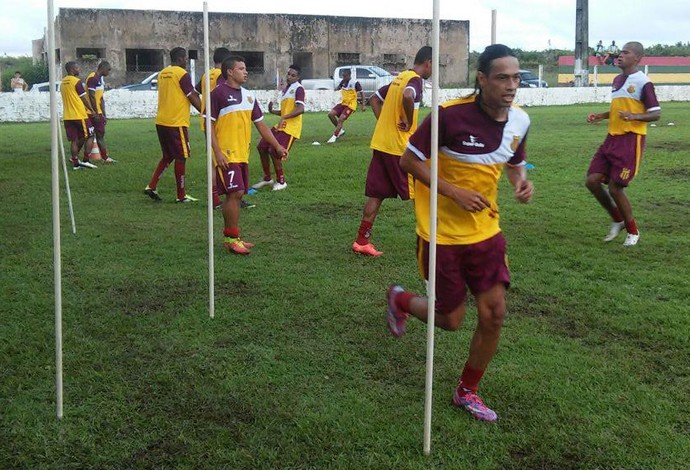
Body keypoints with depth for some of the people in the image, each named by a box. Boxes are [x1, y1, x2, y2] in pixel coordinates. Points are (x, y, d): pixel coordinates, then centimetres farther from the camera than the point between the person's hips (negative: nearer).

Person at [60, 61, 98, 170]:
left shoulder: (62, 83, 12)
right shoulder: (77, 81, -11)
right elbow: (84, 98, -9)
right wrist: (92, 111, 1)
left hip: (67, 116, 7)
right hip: (80, 115, -7)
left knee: (74, 140, 10)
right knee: (90, 137, 4)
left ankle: (75, 163, 9)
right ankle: (85, 161, -2)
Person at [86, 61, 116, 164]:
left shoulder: (101, 80, 16)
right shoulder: (93, 78, -14)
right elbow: (92, 97, -19)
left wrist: (104, 115, 17)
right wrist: (95, 113, -19)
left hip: (98, 113, 10)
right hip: (93, 112, -10)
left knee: (100, 134, 10)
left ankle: (105, 158, 13)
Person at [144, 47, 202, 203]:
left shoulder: (162, 73, 13)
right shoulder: (182, 74, -11)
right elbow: (193, 98, -10)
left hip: (161, 122, 8)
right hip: (177, 123, -8)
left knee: (168, 156, 18)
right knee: (181, 157, 1)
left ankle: (151, 186, 10)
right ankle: (181, 195, 6)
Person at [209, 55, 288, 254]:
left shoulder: (248, 95, 13)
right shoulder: (218, 93, -8)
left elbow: (260, 124, 17)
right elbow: (209, 125, -10)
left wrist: (277, 146, 11)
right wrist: (217, 152, -17)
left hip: (242, 154, 7)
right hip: (226, 155, -7)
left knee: (236, 194, 10)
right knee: (235, 193, -12)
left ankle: (231, 237, 19)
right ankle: (231, 239, -4)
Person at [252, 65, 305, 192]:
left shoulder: (298, 89, -11)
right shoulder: (285, 89, 18)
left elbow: (300, 109, -25)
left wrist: (284, 117, -34)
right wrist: (273, 111, 8)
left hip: (290, 128, -9)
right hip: (281, 126, 10)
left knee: (274, 151, -17)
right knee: (262, 147, 9)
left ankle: (281, 181, 3)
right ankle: (267, 178, 23)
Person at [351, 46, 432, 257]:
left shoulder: (399, 78, 16)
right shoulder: (415, 80, -11)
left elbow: (374, 99, 24)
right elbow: (408, 96, -34)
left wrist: (384, 122, 12)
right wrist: (409, 123, -20)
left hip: (380, 143, 8)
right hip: (399, 147, -8)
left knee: (376, 194, 9)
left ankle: (362, 241, 9)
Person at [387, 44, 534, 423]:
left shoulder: (519, 121, -4)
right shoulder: (450, 114, -21)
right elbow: (408, 160, -13)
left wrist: (521, 180, -8)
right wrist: (454, 192, -22)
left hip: (486, 231, 5)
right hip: (442, 232, -5)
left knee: (494, 314, 0)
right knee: (451, 320, 5)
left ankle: (467, 392, 23)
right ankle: (400, 300, 38)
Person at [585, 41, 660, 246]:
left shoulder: (643, 82, -10)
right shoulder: (617, 80, 14)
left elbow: (656, 114, -11)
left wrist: (634, 116, -28)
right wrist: (601, 116, 13)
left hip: (631, 139, -8)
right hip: (612, 137, 8)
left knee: (615, 187, -8)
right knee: (592, 181, 1)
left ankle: (633, 231, 13)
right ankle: (618, 220, 21)